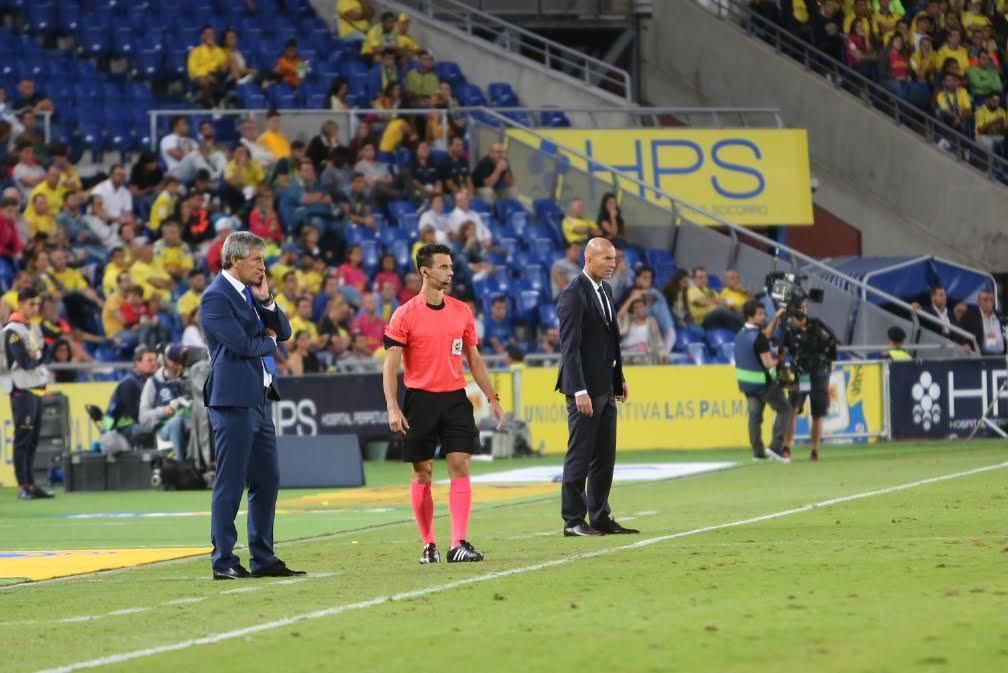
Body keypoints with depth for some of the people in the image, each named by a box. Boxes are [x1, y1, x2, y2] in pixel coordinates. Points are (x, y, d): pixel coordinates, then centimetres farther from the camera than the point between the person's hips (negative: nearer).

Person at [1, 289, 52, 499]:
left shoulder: (34, 330, 17)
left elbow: (45, 355, 11)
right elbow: (25, 362, -18)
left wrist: (35, 356, -7)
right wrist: (39, 357, 0)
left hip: (37, 388, 8)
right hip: (22, 390, -8)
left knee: (33, 441, 9)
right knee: (23, 440, -9)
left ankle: (31, 485, 13)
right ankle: (22, 487, -9)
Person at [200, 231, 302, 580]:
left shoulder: (250, 293, 15)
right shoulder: (216, 297, -12)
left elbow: (283, 332, 12)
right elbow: (242, 344, -20)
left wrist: (266, 301, -3)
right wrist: (268, 342, 0)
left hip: (259, 400, 9)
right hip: (233, 400, -9)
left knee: (266, 481, 11)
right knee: (230, 484, -5)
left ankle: (263, 558, 16)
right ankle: (223, 562, -1)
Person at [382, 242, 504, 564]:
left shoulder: (461, 311, 8)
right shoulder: (405, 315, -5)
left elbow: (474, 359, 17)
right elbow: (390, 364, -7)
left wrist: (492, 397, 13)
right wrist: (393, 408, -16)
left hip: (455, 399, 3)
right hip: (420, 401, -3)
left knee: (460, 467, -8)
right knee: (422, 474, 3)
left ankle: (458, 544, -12)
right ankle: (428, 545, 13)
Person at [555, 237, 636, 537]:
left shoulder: (605, 290, 13)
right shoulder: (573, 295, -14)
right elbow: (570, 346, -18)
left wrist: (619, 378, 17)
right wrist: (579, 391, -22)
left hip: (606, 388, 9)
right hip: (585, 389, -9)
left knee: (605, 457, 11)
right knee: (579, 456, -3)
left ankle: (600, 517, 17)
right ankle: (573, 521, 2)